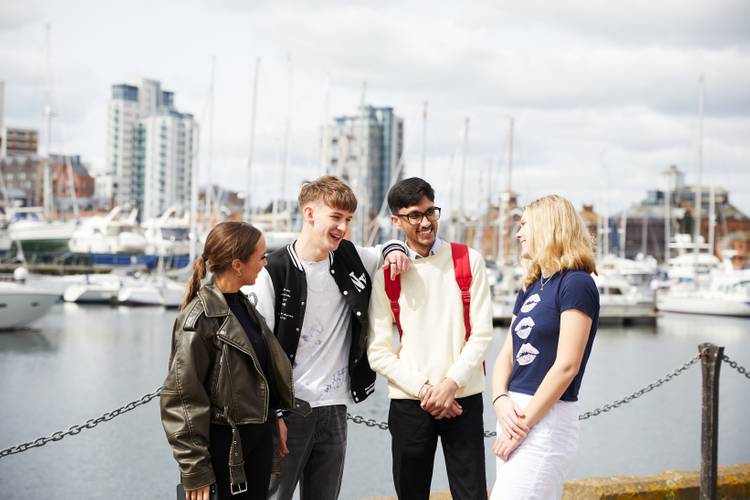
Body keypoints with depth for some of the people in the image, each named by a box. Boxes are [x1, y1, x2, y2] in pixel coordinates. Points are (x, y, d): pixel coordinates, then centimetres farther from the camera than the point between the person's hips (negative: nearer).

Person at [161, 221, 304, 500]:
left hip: (260, 439, 8)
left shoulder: (244, 306, 10)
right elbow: (183, 398, -17)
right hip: (224, 443, -8)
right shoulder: (200, 318, -16)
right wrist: (195, 472, -17)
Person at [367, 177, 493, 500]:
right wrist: (424, 389, -11)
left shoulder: (469, 261, 2)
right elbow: (378, 352, -2)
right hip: (408, 402, 1)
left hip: (463, 399, 0)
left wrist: (450, 384, -12)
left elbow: (482, 334, -2)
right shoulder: (387, 272, 1)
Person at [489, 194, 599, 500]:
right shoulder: (530, 289, 16)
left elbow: (566, 366, -17)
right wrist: (501, 401, -7)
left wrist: (524, 423, -16)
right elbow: (506, 355, 12)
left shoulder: (576, 284, -10)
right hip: (515, 414, 8)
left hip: (546, 419, -8)